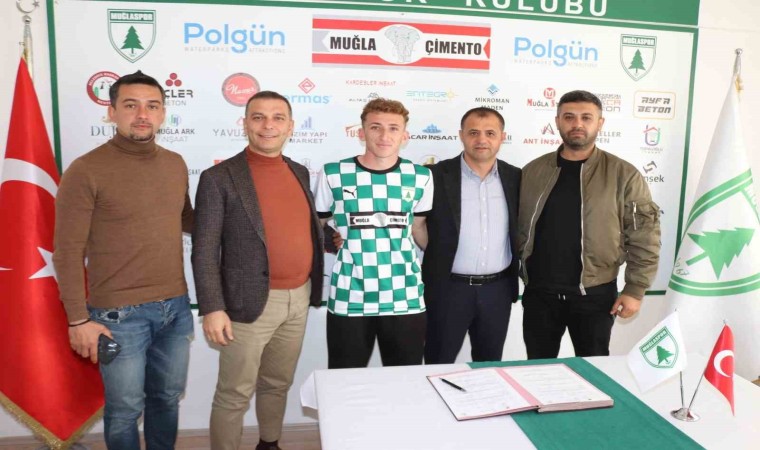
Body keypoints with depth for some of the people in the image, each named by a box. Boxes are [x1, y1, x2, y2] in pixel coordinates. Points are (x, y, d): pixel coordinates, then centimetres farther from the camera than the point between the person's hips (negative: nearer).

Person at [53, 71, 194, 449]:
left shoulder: (175, 164, 5)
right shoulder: (86, 170, -11)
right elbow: (68, 251, -10)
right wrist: (78, 320, -11)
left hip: (175, 307, 5)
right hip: (119, 314, -5)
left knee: (168, 397, 20)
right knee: (126, 408, 11)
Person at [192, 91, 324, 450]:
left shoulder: (300, 173, 9)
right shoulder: (219, 178, -9)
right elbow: (204, 251, -10)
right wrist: (212, 308, -14)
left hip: (298, 299, 6)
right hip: (251, 302, -5)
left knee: (278, 384, 21)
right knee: (234, 394, 7)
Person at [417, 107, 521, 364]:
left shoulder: (515, 178, 3)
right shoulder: (437, 176, -8)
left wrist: (517, 279, 9)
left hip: (498, 290, 3)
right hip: (448, 289, -3)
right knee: (438, 367, 10)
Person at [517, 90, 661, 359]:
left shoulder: (623, 175, -5)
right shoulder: (532, 171, 3)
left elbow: (644, 237, -5)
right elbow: (517, 229, 6)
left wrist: (635, 289, -8)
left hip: (594, 295, -2)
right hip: (539, 293, 2)